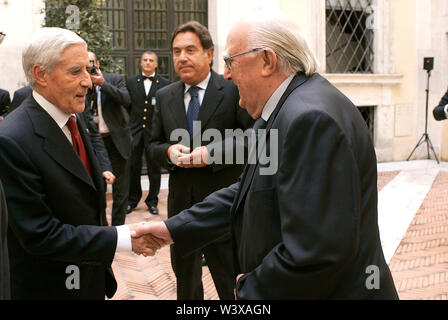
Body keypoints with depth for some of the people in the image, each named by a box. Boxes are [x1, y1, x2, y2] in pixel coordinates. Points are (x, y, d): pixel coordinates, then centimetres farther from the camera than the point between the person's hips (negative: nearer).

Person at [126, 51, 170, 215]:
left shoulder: (165, 84, 2)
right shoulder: (131, 82, 8)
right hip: (135, 132, 2)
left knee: (154, 169, 6)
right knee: (133, 167, 7)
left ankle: (152, 200, 20)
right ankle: (132, 199, 23)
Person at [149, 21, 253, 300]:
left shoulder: (234, 90, -8)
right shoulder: (164, 96, 8)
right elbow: (153, 146, 12)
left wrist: (213, 152, -23)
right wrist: (168, 151, -11)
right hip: (181, 204, 5)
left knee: (232, 286, 7)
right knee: (185, 281, 22)